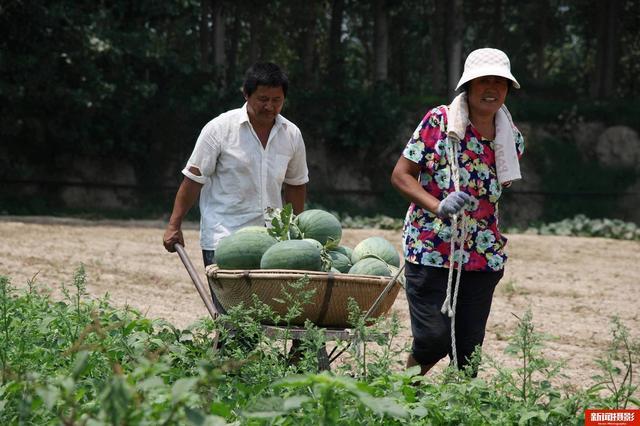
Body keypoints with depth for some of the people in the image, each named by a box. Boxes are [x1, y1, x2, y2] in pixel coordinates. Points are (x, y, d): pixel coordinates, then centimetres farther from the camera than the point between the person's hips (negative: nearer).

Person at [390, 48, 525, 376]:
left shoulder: (512, 140, 7)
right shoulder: (439, 121, -6)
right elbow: (400, 175, -6)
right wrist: (438, 206, -21)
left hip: (483, 256, 4)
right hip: (430, 248, -4)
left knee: (469, 345, 3)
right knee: (434, 338, -10)